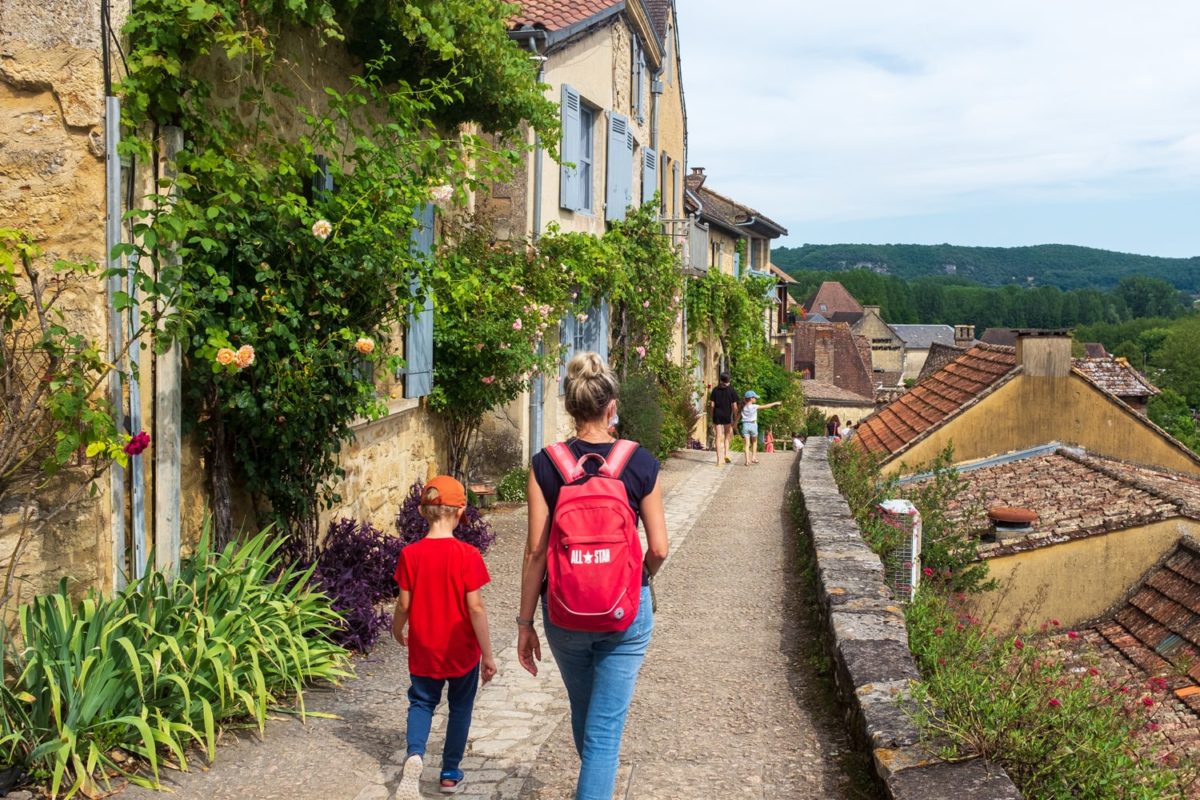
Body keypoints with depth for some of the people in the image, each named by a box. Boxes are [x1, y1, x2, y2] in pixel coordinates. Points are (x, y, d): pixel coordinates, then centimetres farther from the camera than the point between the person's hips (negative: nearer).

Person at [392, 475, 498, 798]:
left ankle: (414, 755, -7)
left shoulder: (410, 554, -10)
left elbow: (404, 604, -5)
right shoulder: (467, 554, -18)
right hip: (462, 650, -2)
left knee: (422, 703, 19)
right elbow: (475, 607, -18)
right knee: (460, 709, 17)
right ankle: (450, 774, 25)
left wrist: (397, 630, 17)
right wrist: (488, 654, -9)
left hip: (424, 649, 2)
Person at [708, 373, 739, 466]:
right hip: (728, 416, -1)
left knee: (719, 437, 2)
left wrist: (712, 416, 10)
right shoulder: (731, 390, -4)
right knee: (727, 436, 19)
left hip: (717, 416, 1)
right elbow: (734, 406, -7)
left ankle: (719, 459, -2)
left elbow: (712, 405, 0)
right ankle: (726, 454, 5)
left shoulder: (715, 390, 2)